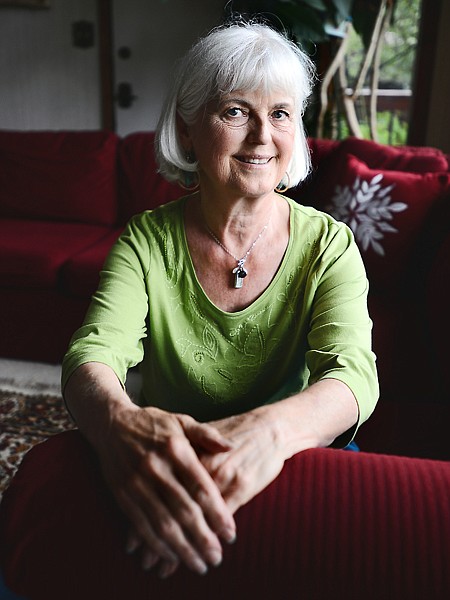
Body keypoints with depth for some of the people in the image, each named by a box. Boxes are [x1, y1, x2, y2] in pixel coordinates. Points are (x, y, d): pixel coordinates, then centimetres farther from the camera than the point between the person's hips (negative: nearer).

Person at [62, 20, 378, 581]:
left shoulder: (328, 245, -8)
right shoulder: (146, 241, -7)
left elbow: (352, 372, -22)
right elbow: (92, 356, -20)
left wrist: (271, 428, -45)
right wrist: (119, 421, -45)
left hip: (295, 474, 1)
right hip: (161, 475, 0)